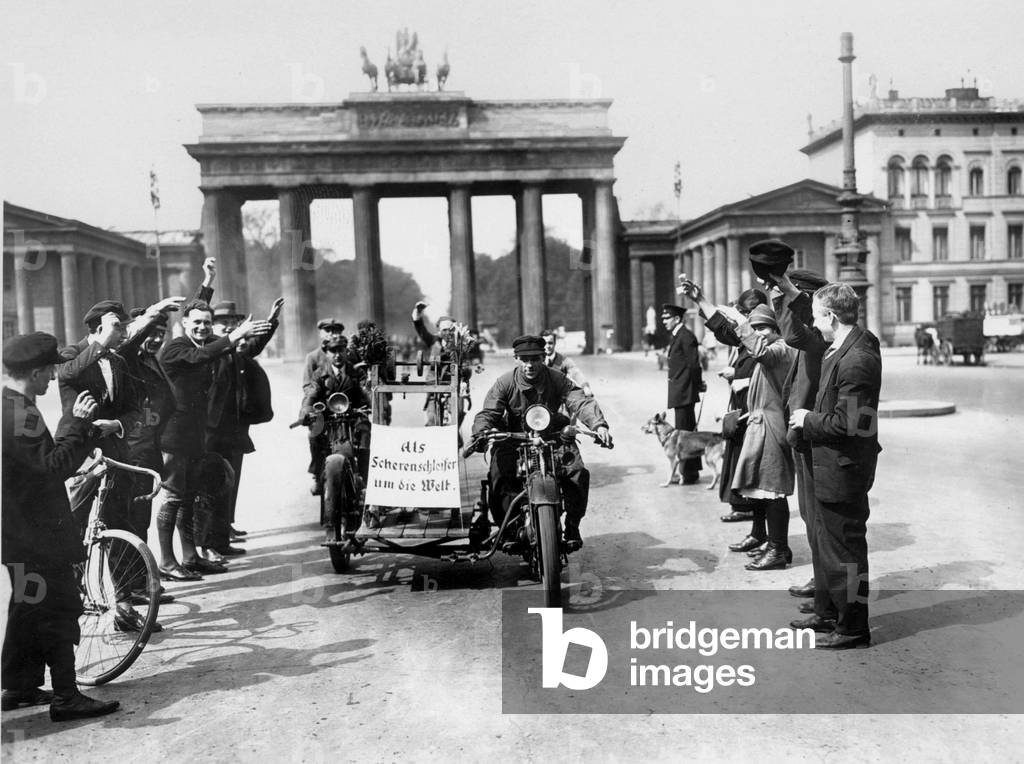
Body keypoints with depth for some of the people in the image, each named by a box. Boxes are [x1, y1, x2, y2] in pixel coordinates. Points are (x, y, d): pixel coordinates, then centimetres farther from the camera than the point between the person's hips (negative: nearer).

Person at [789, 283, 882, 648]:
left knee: (844, 549, 3)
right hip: (830, 467, 10)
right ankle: (828, 614, 36)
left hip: (843, 470, -10)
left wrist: (809, 419, -14)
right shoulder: (841, 349, 4)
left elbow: (847, 423, -27)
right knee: (824, 542, 21)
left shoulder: (856, 360, -25)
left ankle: (853, 628, 18)